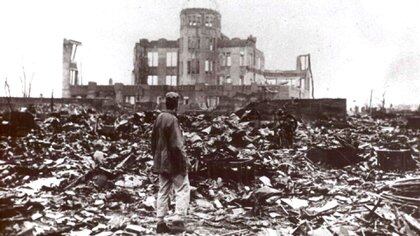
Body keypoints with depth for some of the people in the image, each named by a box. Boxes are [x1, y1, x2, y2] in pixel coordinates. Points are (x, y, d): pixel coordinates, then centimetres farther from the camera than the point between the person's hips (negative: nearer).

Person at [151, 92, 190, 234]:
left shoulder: (159, 118, 7)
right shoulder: (172, 119, -18)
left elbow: (153, 141, 14)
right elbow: (177, 145, -20)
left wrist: (156, 159, 21)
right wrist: (184, 162, -12)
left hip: (161, 162, 8)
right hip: (174, 163, -8)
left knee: (163, 191, 13)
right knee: (182, 191, 1)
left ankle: (160, 223, 17)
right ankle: (178, 222, -1)